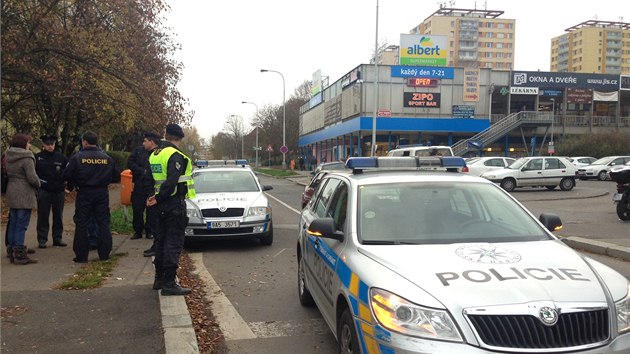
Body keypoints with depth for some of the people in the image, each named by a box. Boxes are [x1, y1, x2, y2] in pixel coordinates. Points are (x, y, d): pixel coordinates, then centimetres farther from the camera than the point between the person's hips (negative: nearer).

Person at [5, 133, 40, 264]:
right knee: (21, 225, -4)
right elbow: (32, 177, -18)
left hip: (11, 193, 8)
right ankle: (20, 255, -1)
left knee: (13, 224, 14)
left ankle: (11, 251, 22)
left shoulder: (9, 157, 10)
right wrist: (38, 184, 0)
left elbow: (7, 173, 13)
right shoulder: (26, 158, -15)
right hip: (24, 195, -8)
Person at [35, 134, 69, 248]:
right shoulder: (38, 157, 1)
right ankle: (42, 239, 8)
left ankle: (57, 238, 19)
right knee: (43, 216, 2)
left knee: (58, 216, 9)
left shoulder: (61, 157, 3)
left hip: (58, 191, 2)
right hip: (43, 191, -2)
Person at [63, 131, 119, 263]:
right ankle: (104, 254, 11)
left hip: (84, 194, -2)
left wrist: (75, 183, 12)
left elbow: (67, 176, -8)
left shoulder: (78, 157, -9)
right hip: (102, 193, 3)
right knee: (103, 223, 9)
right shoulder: (107, 158, 0)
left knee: (81, 224, 6)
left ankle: (81, 255, 8)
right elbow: (116, 177, 5)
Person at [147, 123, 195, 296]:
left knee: (162, 240, 17)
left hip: (162, 205, 9)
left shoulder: (154, 155, 13)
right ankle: (169, 283, -5)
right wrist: (158, 198, -15)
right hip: (175, 204, -9)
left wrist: (154, 198, 12)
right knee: (174, 243, -5)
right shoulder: (175, 155, -16)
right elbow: (172, 182, -25)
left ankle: (159, 278, 25)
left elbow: (150, 179, 17)